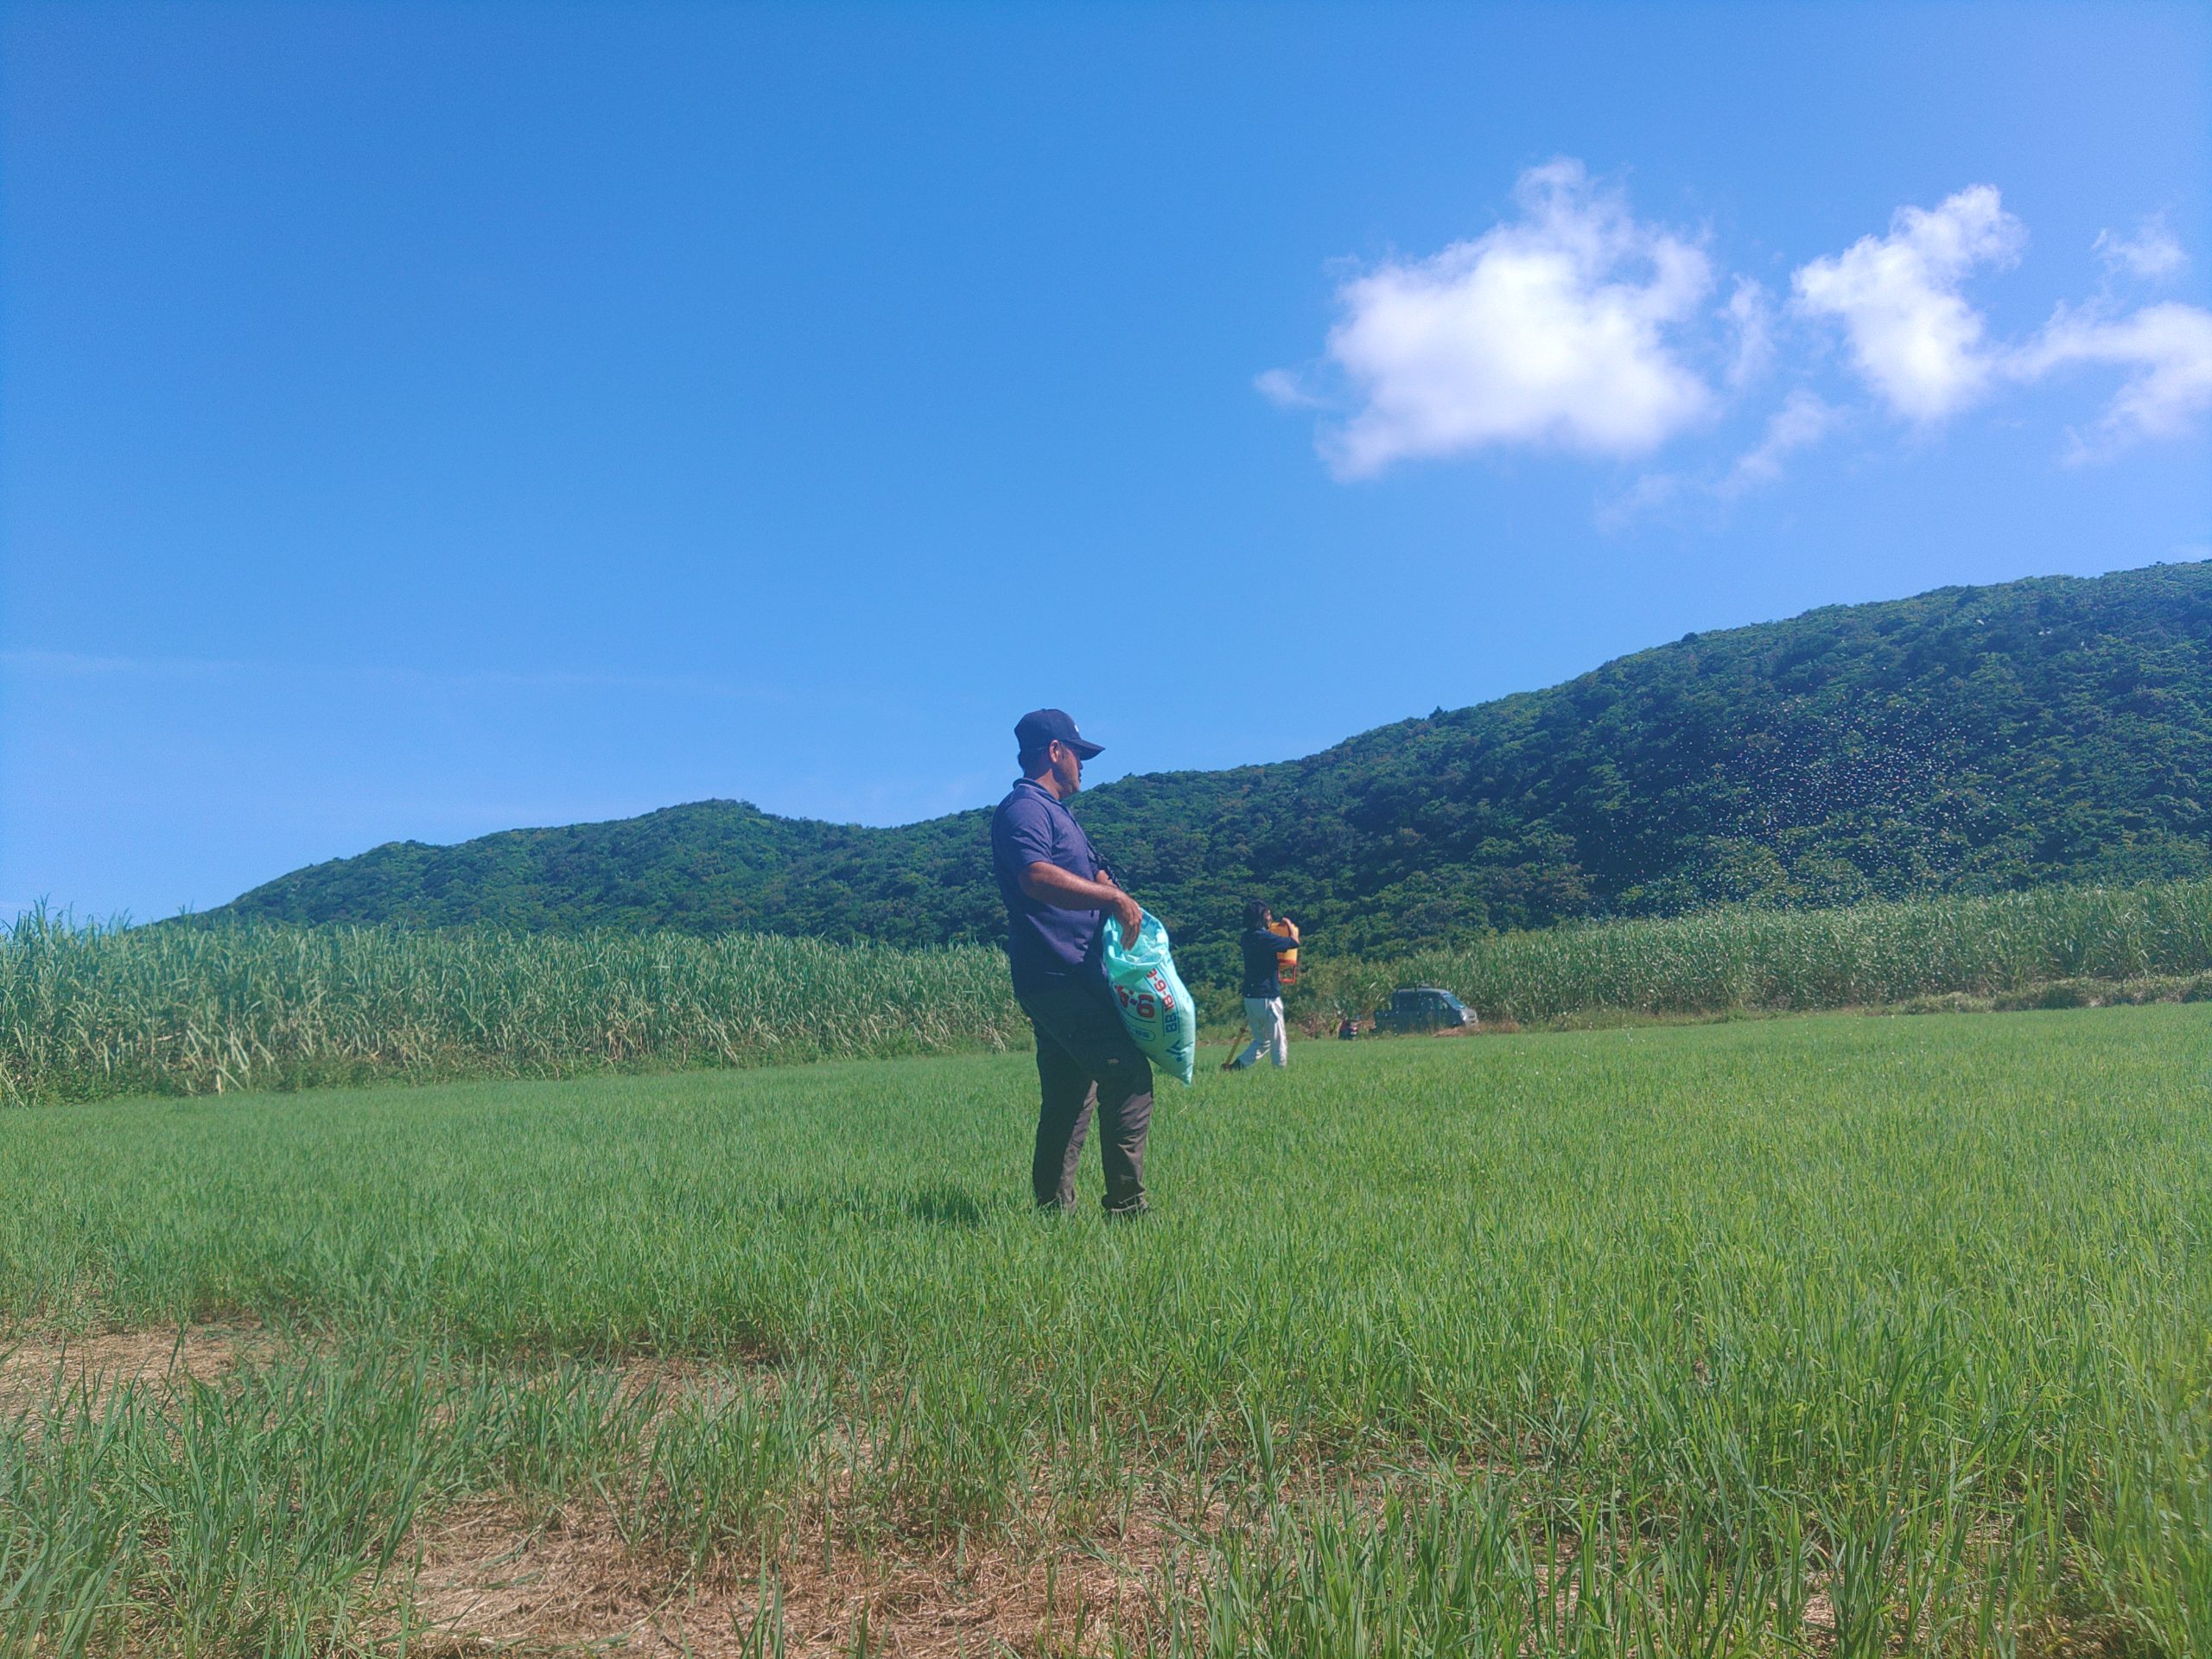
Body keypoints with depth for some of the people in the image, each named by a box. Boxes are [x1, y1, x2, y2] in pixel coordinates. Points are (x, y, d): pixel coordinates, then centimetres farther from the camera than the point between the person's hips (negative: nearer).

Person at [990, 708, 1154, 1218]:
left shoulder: (1053, 812, 24)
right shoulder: (1025, 808, -9)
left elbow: (1076, 879, 30)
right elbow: (1036, 876, -27)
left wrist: (1104, 885, 9)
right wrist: (1112, 896, -24)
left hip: (1069, 981, 11)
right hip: (1058, 979, -11)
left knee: (1069, 1101, 12)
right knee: (1128, 1076, -13)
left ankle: (1053, 1212, 17)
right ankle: (1126, 1208, -10)